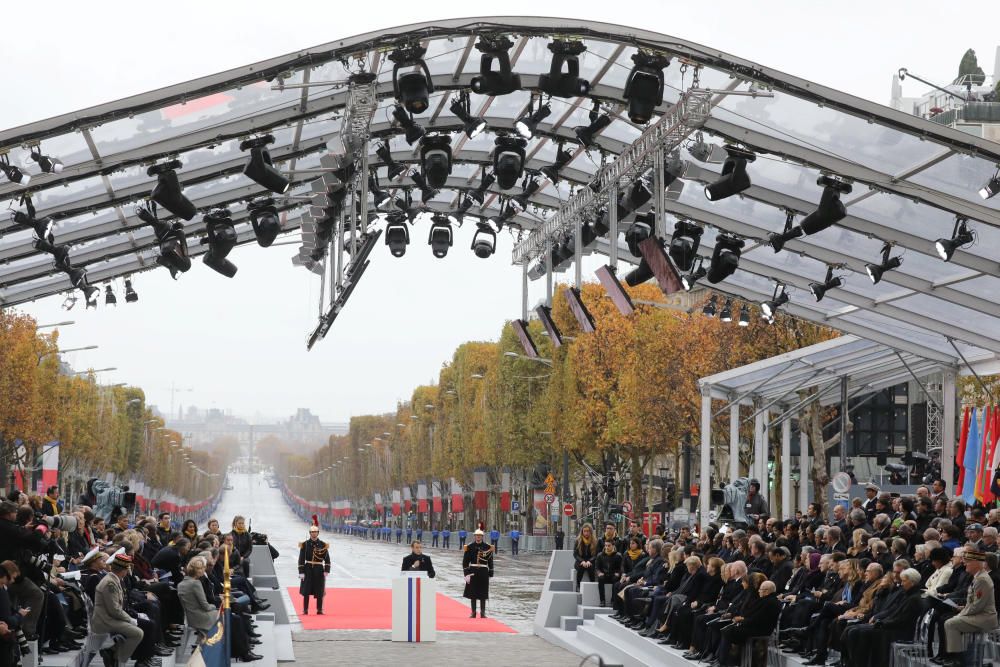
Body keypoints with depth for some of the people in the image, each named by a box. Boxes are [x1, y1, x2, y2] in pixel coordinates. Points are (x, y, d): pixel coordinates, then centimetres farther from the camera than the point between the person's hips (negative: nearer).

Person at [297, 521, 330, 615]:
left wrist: (326, 571, -8)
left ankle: (319, 610, 12)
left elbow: (327, 559, 1)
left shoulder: (323, 545, 2)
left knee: (319, 592, 3)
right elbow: (301, 559, -3)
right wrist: (301, 572, -8)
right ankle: (305, 610, 9)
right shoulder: (305, 544, -1)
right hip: (308, 570, -1)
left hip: (319, 571, 1)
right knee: (306, 591, 0)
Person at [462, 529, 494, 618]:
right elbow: (465, 562, -1)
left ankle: (483, 613, 8)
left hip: (484, 572, 0)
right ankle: (473, 612, 11)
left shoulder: (488, 547, 2)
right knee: (473, 593, 3)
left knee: (483, 594, 2)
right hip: (473, 573, 0)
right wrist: (466, 574, -8)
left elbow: (490, 562, 6)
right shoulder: (469, 547, 0)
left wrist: (490, 574, 6)